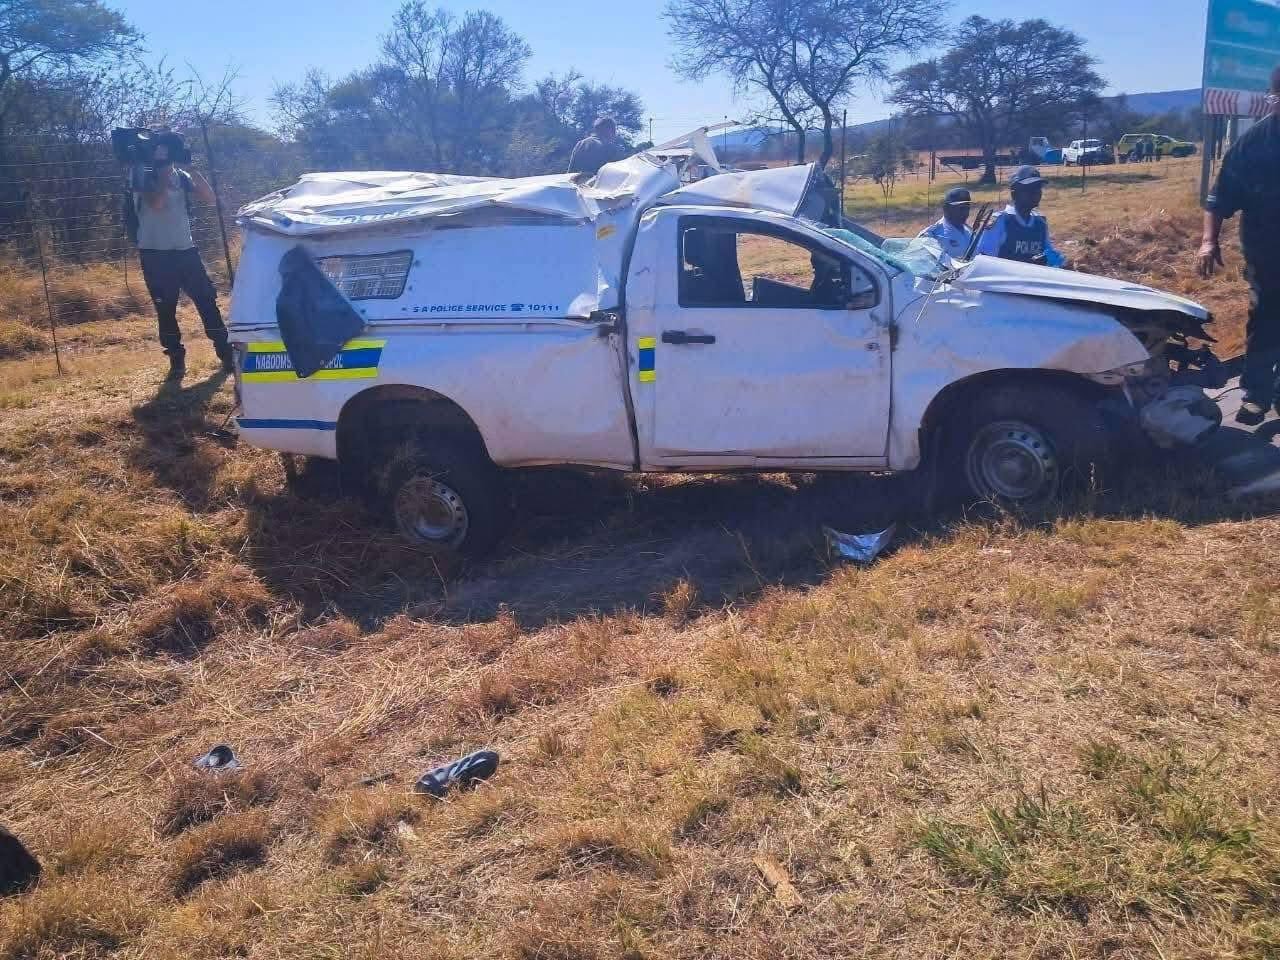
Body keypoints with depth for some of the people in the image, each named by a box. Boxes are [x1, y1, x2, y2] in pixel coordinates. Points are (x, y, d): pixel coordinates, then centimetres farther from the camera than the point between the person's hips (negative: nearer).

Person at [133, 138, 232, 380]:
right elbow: (156, 203, -22)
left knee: (207, 301, 1)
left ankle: (226, 354, 9)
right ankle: (177, 360, 11)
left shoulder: (180, 175, 7)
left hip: (185, 249, 3)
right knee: (165, 310, 2)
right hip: (155, 254, -3)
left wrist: (194, 171, -12)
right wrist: (165, 173, -18)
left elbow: (209, 198, 0)